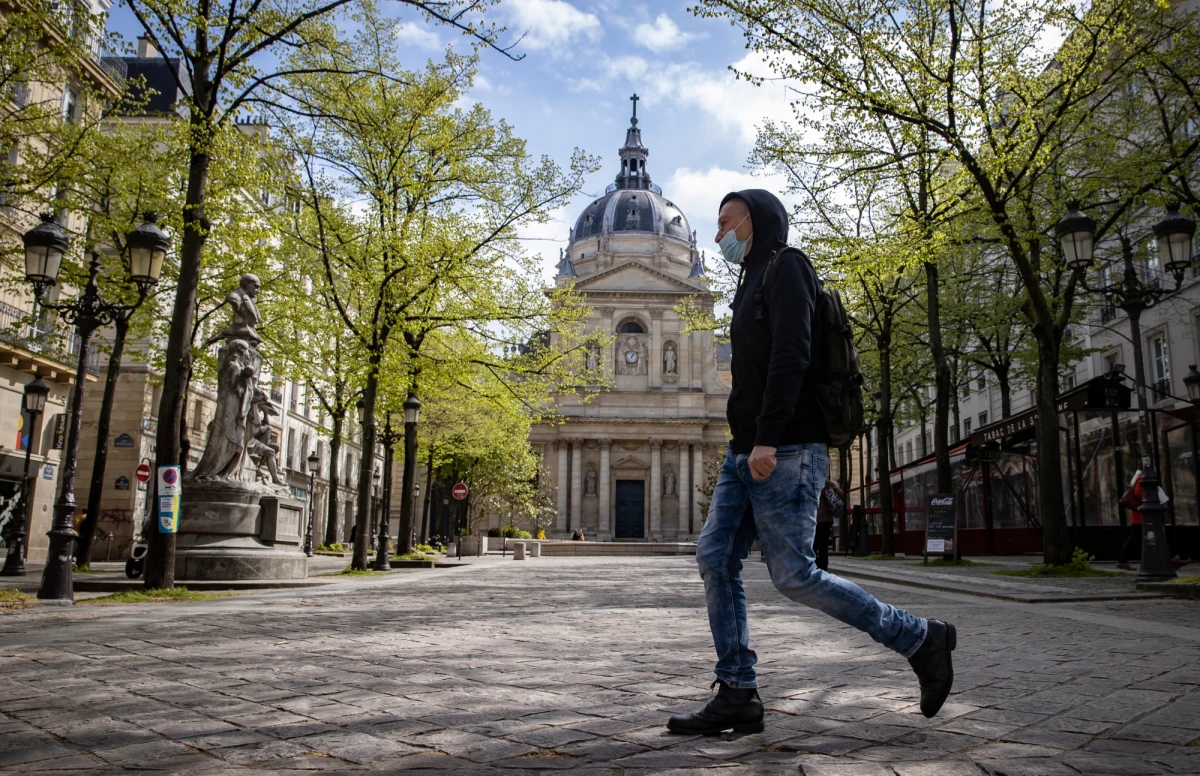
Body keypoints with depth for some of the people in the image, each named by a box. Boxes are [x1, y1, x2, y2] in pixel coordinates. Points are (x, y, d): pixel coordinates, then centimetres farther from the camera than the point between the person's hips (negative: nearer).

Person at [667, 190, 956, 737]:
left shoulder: (785, 267, -3)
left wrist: (768, 439, -25)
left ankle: (921, 639, 7)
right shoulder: (753, 283, 25)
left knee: (793, 575, -9)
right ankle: (737, 696, 4)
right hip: (747, 454, 9)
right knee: (715, 558, 0)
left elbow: (791, 356, -17)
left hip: (786, 452, -9)